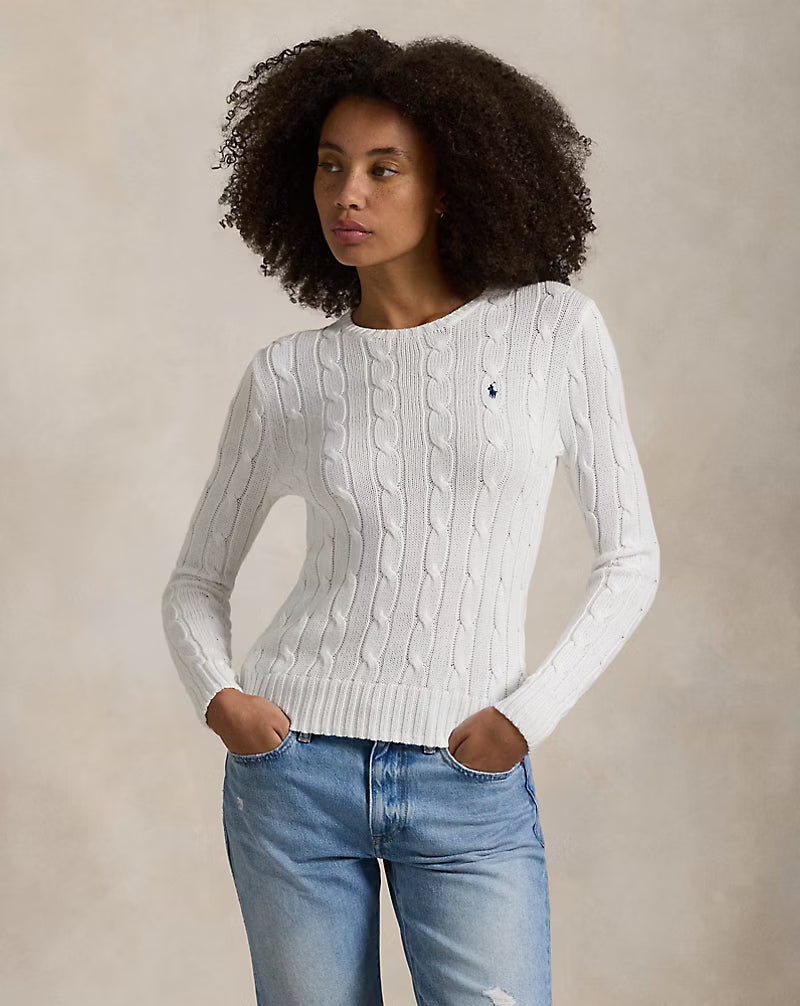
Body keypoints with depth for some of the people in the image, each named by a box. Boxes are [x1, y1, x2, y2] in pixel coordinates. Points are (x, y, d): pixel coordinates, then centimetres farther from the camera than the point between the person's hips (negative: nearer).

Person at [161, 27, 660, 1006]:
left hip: (470, 789, -1)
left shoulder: (553, 328, -1)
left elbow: (629, 559, 4)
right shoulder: (286, 375, 3)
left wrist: (527, 715, -7)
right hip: (296, 770, 1)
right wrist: (217, 696, -6)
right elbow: (197, 579, 13)